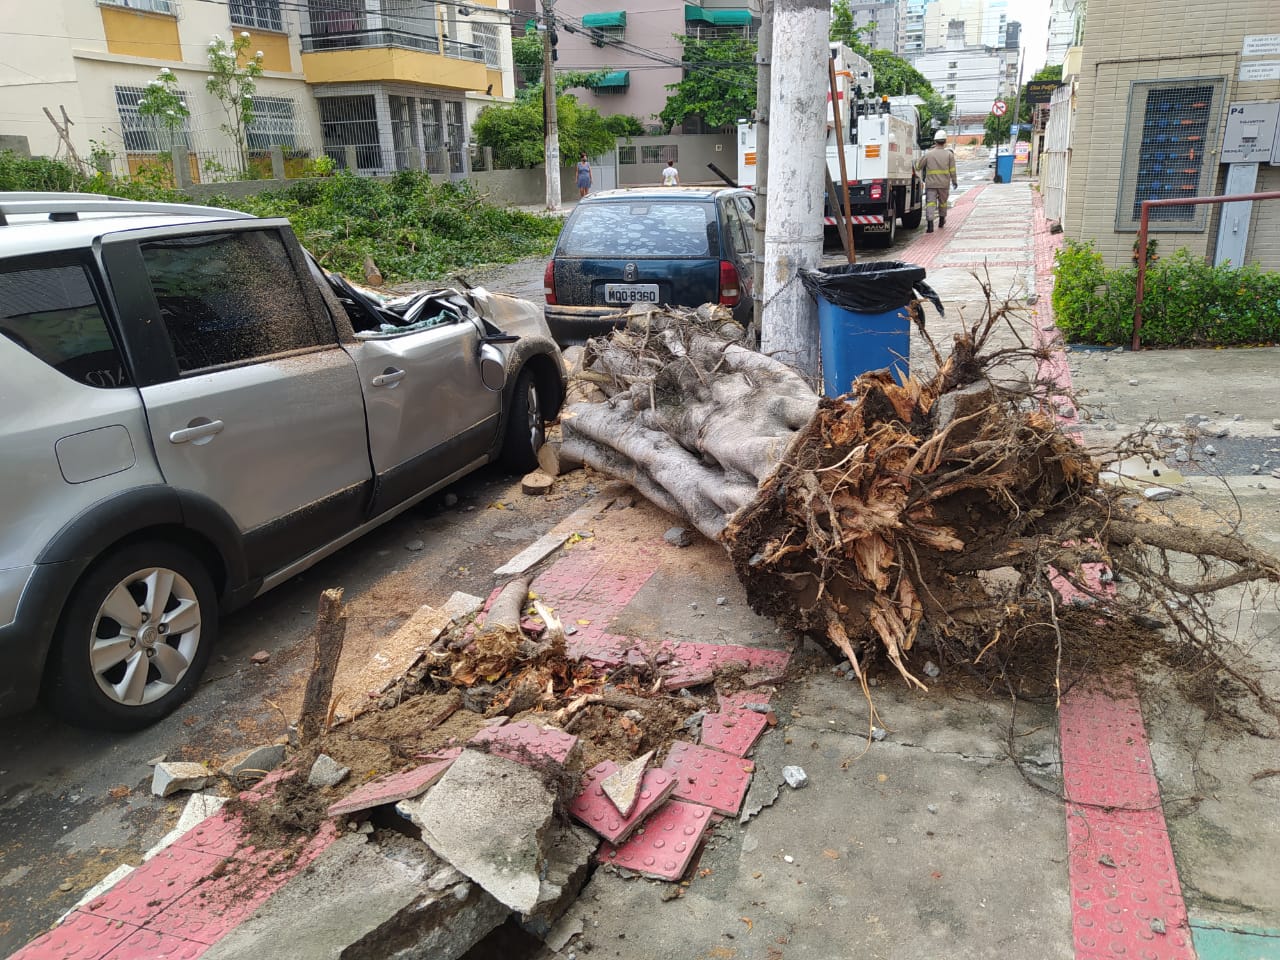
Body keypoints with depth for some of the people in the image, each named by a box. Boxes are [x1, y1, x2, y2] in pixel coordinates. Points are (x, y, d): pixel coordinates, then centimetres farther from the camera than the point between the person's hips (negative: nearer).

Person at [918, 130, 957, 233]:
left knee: (930, 203, -7)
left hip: (930, 183, -2)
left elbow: (918, 166, 3)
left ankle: (930, 225, -22)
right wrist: (954, 181, 12)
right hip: (944, 183, 2)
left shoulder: (928, 154, 0)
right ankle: (941, 221, 35)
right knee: (943, 202, 19)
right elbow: (952, 170, 2)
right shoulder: (949, 154, 2)